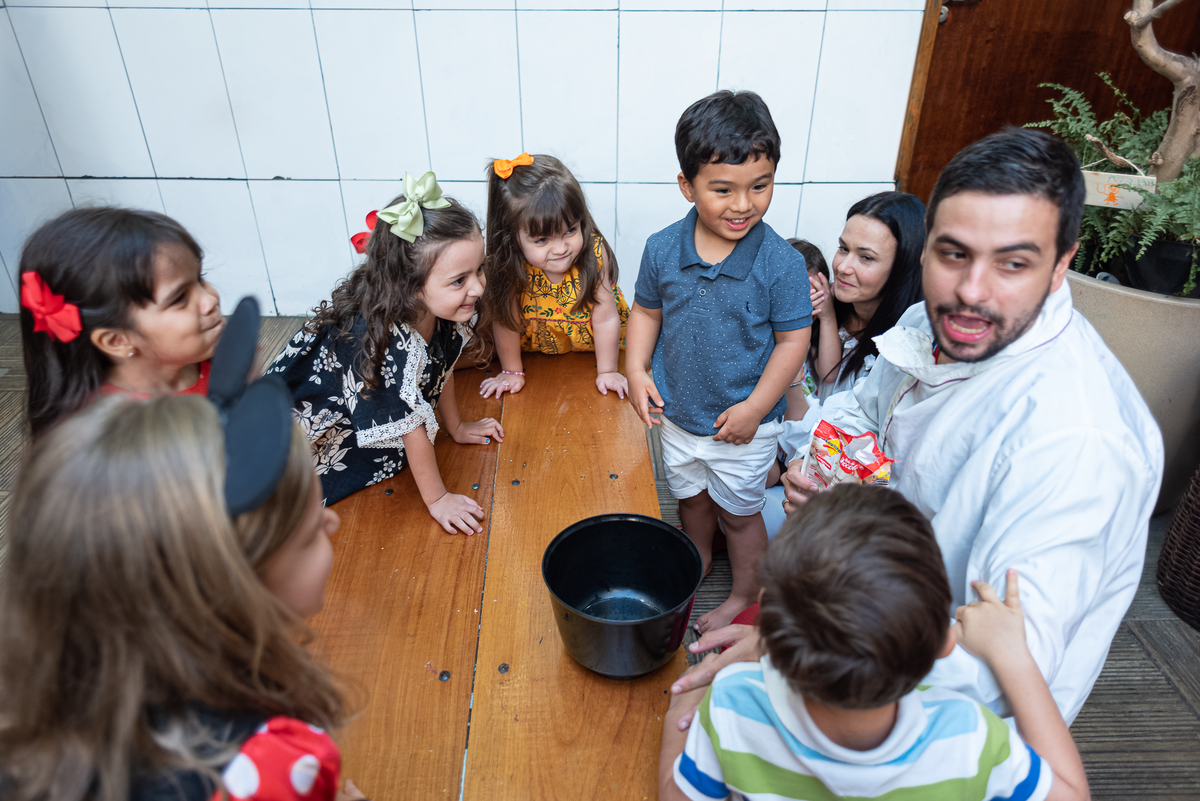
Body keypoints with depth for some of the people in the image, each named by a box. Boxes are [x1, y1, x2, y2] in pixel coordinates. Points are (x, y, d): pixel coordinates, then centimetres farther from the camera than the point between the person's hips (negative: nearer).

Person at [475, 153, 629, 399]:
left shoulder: (594, 253, -31)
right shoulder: (508, 264, -31)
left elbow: (606, 319, -22)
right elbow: (506, 320, -17)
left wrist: (607, 372, -16)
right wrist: (512, 371, -7)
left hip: (590, 348, 0)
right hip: (536, 351, 0)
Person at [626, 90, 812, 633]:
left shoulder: (781, 263, -21)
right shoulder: (662, 249, -12)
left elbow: (793, 339, -14)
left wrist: (754, 408, -17)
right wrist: (636, 370, -7)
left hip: (743, 424, -3)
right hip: (678, 414, 4)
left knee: (740, 513, 17)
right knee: (690, 497, 26)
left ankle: (746, 595, 42)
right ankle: (696, 560, 55)